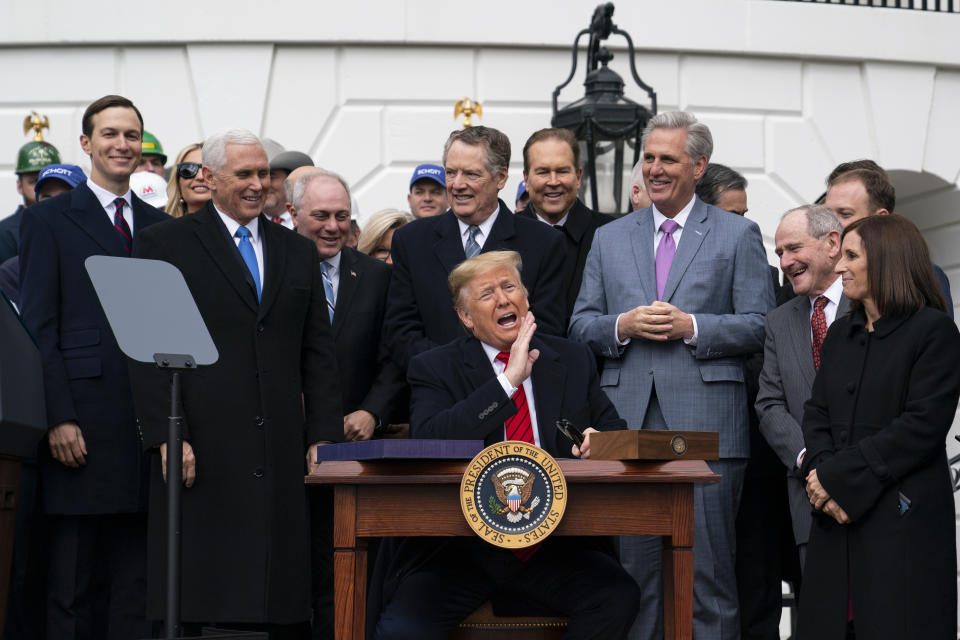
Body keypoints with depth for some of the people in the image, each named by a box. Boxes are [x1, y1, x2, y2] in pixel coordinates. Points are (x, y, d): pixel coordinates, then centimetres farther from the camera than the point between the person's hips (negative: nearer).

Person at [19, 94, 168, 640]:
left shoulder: (161, 226, 16)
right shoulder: (51, 219, 2)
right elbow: (40, 326, -3)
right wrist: (58, 418, -12)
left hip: (150, 422, 4)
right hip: (83, 421, -4)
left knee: (137, 575, 7)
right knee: (71, 579, 0)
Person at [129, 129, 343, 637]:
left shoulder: (299, 252, 18)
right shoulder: (164, 244, 4)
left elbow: (318, 355, 16)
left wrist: (325, 438, 6)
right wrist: (167, 436, -11)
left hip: (280, 450, 4)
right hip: (201, 449, -4)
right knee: (193, 598, -3)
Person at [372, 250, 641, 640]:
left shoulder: (574, 360, 14)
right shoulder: (433, 369, 4)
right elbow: (428, 442, -14)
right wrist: (509, 379, -16)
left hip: (551, 545, 2)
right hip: (461, 546, -2)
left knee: (618, 598, -26)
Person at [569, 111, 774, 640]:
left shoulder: (737, 235, 7)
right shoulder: (609, 238, 16)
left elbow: (760, 326, 1)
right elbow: (581, 325, 13)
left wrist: (692, 327, -12)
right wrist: (623, 326, -6)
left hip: (705, 426, -3)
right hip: (629, 425, 3)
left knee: (707, 568, -4)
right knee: (634, 566, 5)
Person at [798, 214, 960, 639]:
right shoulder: (840, 334, 17)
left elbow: (923, 426, -14)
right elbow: (817, 413, 12)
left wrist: (837, 477, -14)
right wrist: (818, 471, -9)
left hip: (904, 522, -6)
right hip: (837, 515, 6)